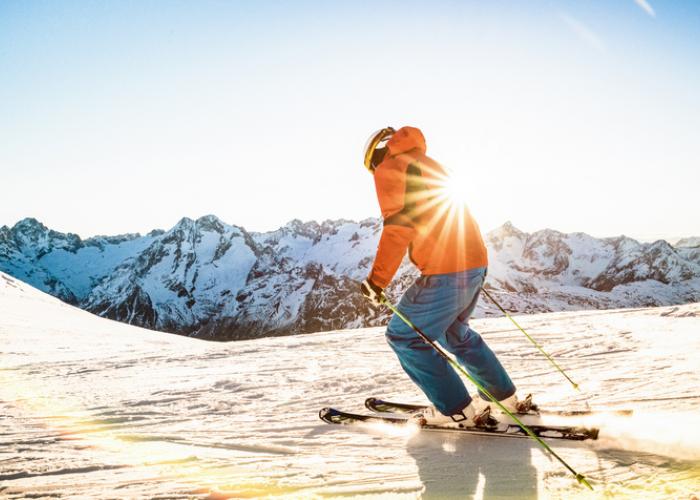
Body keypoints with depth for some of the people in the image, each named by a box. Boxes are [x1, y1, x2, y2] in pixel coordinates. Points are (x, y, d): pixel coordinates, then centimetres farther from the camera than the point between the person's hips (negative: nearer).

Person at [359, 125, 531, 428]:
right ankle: (505, 397, 32)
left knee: (405, 337, 2)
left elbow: (398, 225, -14)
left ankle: (458, 411, 4)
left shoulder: (389, 168, -1)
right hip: (475, 262, 9)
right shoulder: (428, 164, 24)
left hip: (445, 271, -9)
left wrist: (377, 280, -13)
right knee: (455, 332, 27)